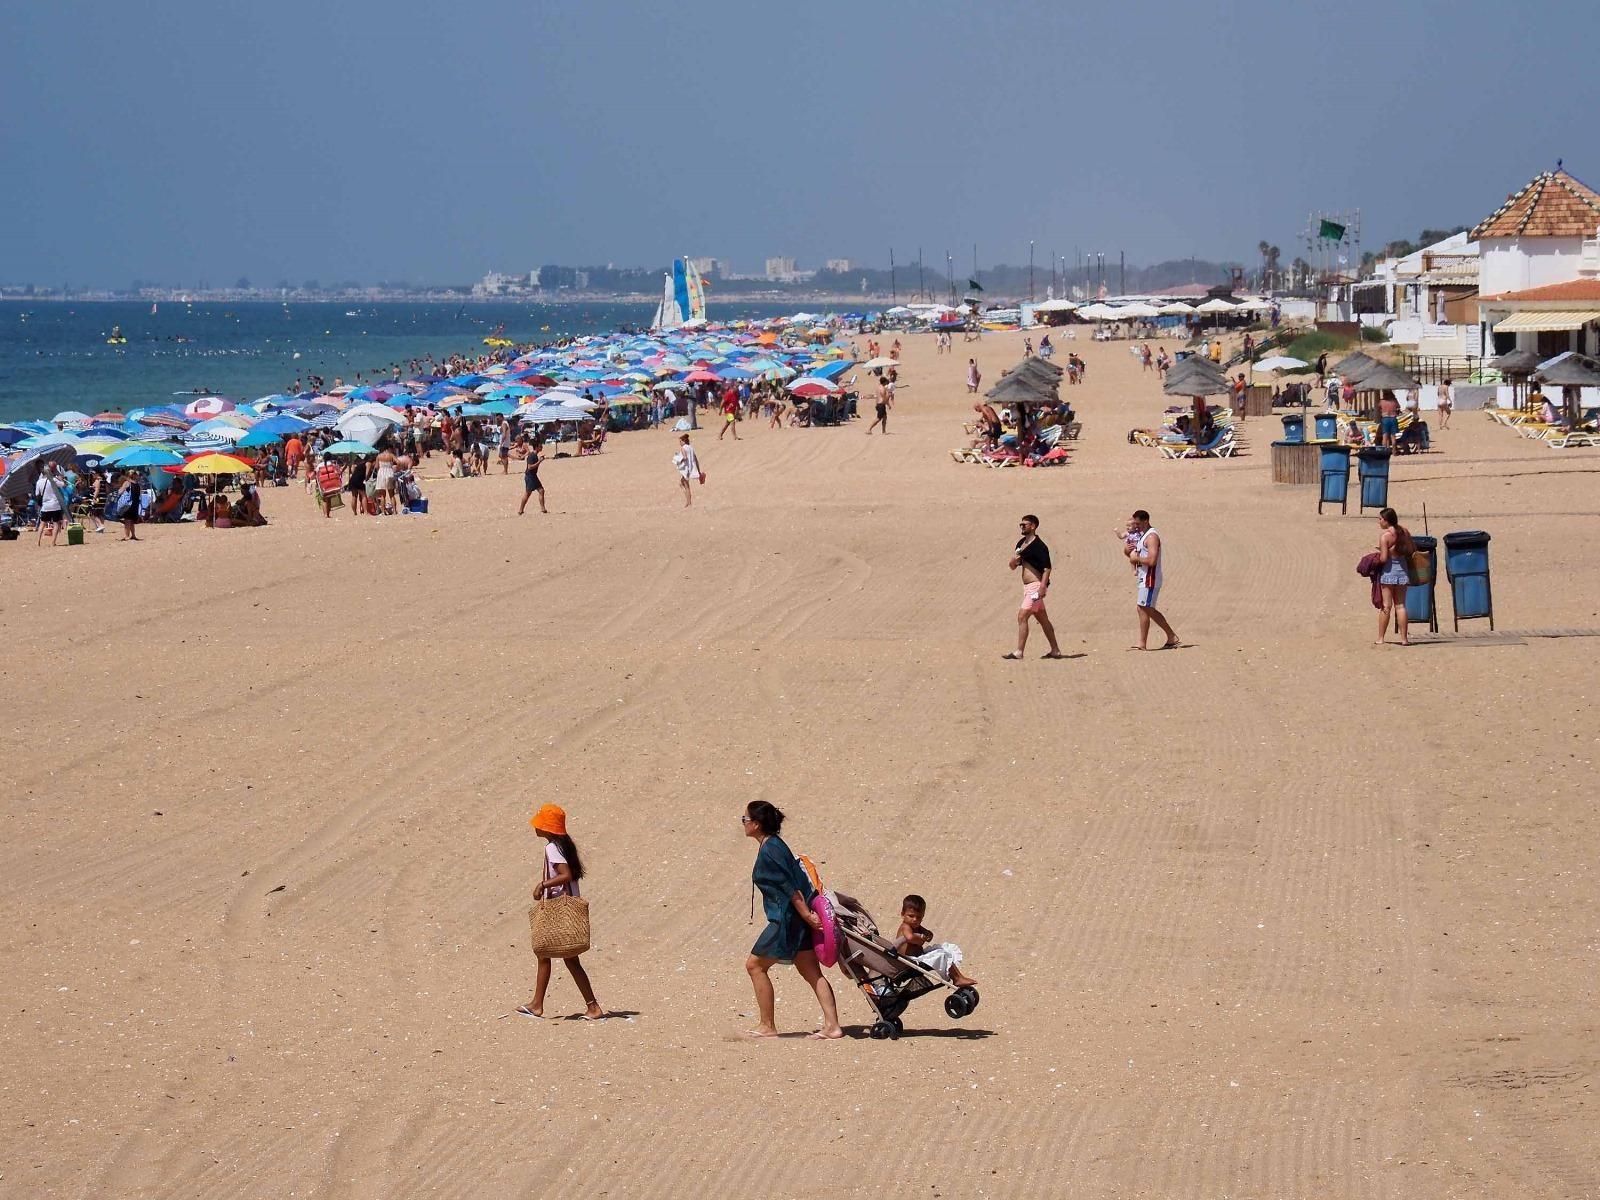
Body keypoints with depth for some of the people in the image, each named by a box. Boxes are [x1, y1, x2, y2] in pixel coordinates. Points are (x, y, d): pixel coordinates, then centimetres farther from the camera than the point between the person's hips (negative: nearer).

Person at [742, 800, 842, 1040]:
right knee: (811, 972, 7)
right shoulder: (774, 845, 15)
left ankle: (767, 1026, 4)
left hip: (788, 919, -10)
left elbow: (790, 887, -20)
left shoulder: (769, 850, -16)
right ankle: (832, 1025, 1)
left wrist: (806, 915, -21)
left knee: (755, 965, 1)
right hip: (797, 918, 10)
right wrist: (808, 915, 20)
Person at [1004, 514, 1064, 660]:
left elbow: (1047, 568, -19)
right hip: (1027, 587, 10)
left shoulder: (1039, 546, -14)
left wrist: (1042, 587, -26)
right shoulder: (1021, 543, 13)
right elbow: (1013, 566, 17)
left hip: (1035, 587, -10)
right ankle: (1055, 651, 20)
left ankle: (1018, 652, -12)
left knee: (1022, 616, -13)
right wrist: (1014, 560, -6)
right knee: (1043, 619, 14)